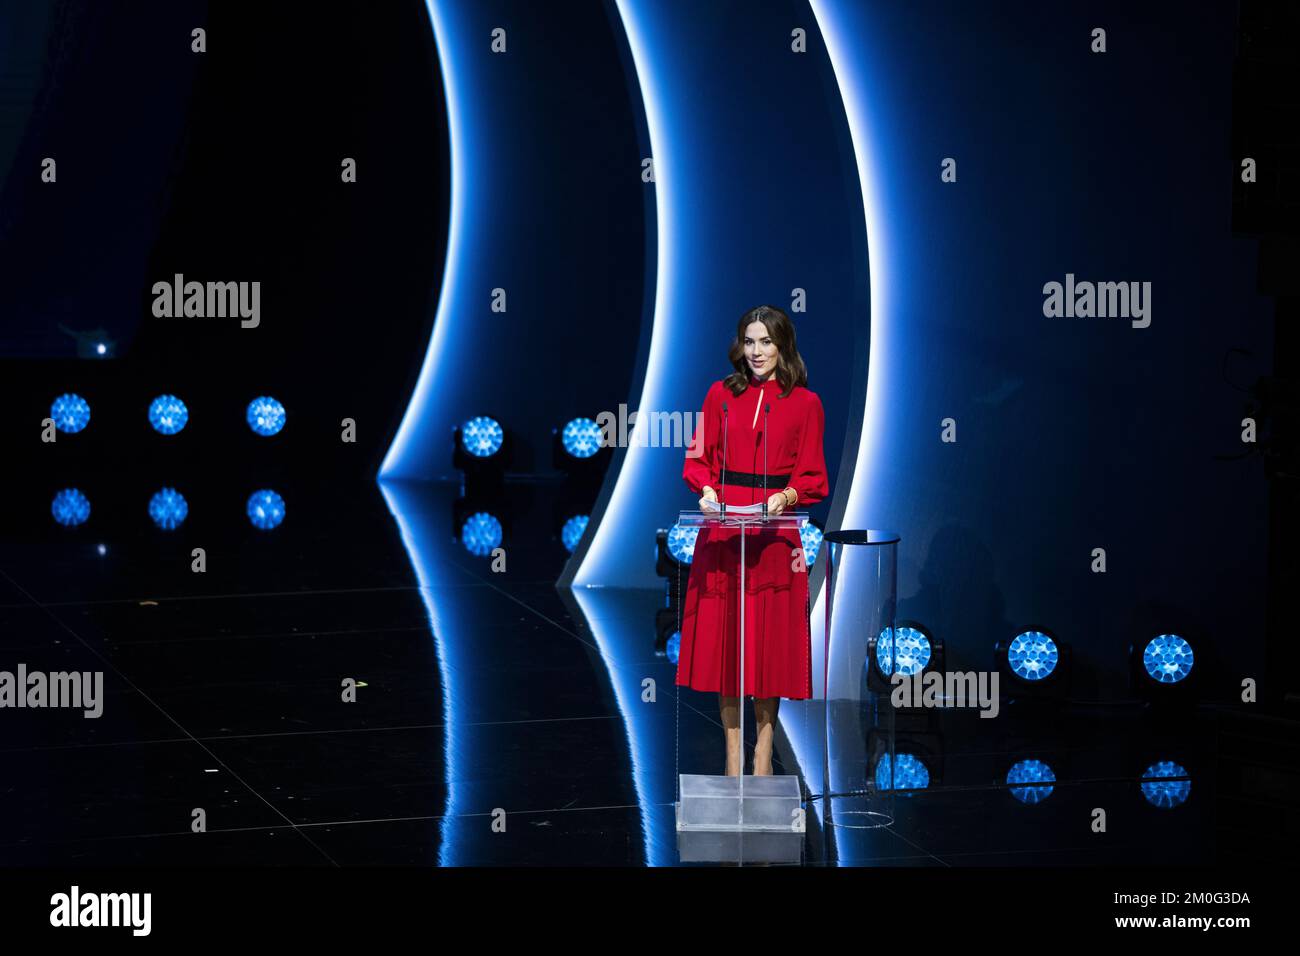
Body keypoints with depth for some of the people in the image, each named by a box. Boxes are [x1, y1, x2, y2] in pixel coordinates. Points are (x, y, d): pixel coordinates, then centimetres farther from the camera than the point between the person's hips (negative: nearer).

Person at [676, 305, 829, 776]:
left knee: (770, 640, 1)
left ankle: (763, 754, 10)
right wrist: (706, 489, -13)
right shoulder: (721, 394, 8)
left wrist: (787, 496, -17)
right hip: (723, 526, 1)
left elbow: (811, 476, 3)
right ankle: (733, 756, 10)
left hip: (774, 530, -1)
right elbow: (698, 457, 7)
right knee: (722, 635, 3)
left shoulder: (805, 403, 4)